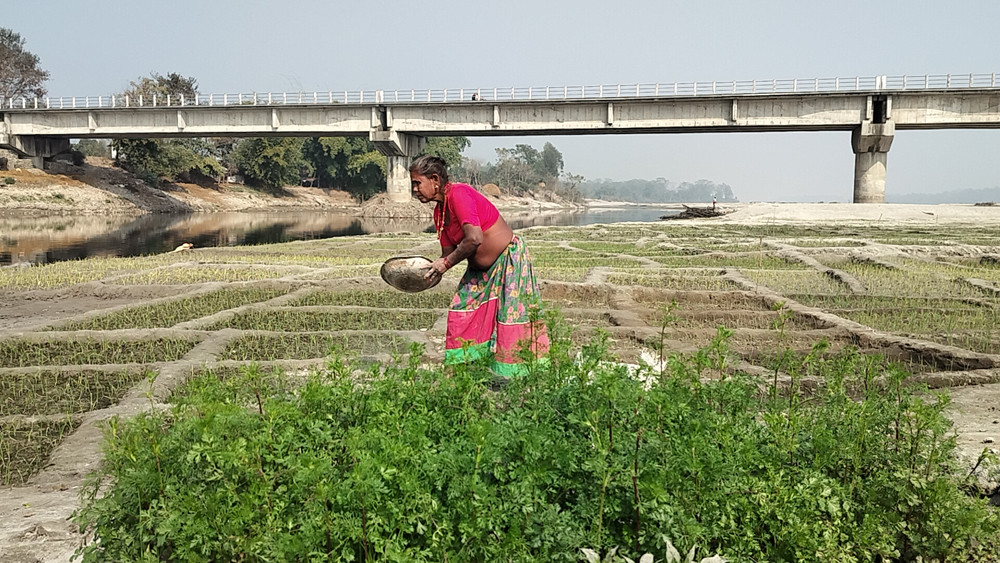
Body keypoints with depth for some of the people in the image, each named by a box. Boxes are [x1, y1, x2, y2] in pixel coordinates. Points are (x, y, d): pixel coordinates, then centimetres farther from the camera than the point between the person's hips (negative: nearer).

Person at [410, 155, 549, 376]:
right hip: (480, 270, 9)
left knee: (511, 317, -6)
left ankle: (512, 373, 2)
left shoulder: (458, 194, -22)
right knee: (461, 314, 5)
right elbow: (449, 252, 10)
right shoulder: (439, 211, 6)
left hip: (509, 259, -9)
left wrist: (446, 263, -22)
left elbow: (474, 238, -32)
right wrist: (434, 269, -9)